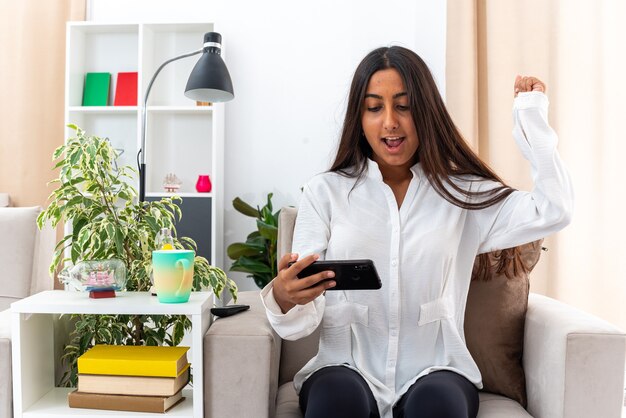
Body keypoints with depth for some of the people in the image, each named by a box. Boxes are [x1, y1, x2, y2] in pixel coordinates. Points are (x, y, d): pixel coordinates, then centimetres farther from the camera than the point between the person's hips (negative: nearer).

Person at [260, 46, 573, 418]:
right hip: (347, 369, 0)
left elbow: (553, 212, -9)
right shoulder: (325, 192, 3)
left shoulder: (464, 192, 6)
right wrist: (284, 297, -26)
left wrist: (531, 113, 1)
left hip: (435, 373, 1)